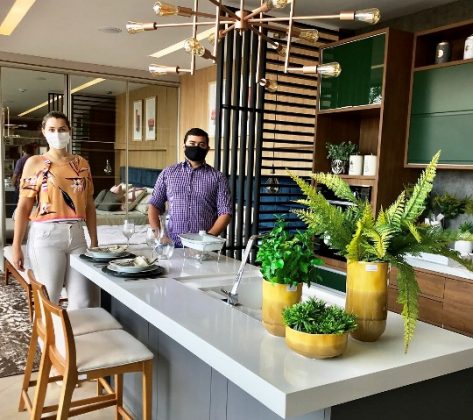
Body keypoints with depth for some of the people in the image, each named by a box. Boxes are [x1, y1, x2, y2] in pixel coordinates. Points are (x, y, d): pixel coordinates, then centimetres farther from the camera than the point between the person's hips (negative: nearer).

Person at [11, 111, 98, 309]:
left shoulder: (82, 163, 11)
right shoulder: (35, 163, 2)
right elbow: (24, 206, -1)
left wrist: (94, 241, 9)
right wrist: (16, 246, -4)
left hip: (77, 235, 3)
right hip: (46, 236, -3)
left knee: (84, 300, 3)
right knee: (47, 300, 3)